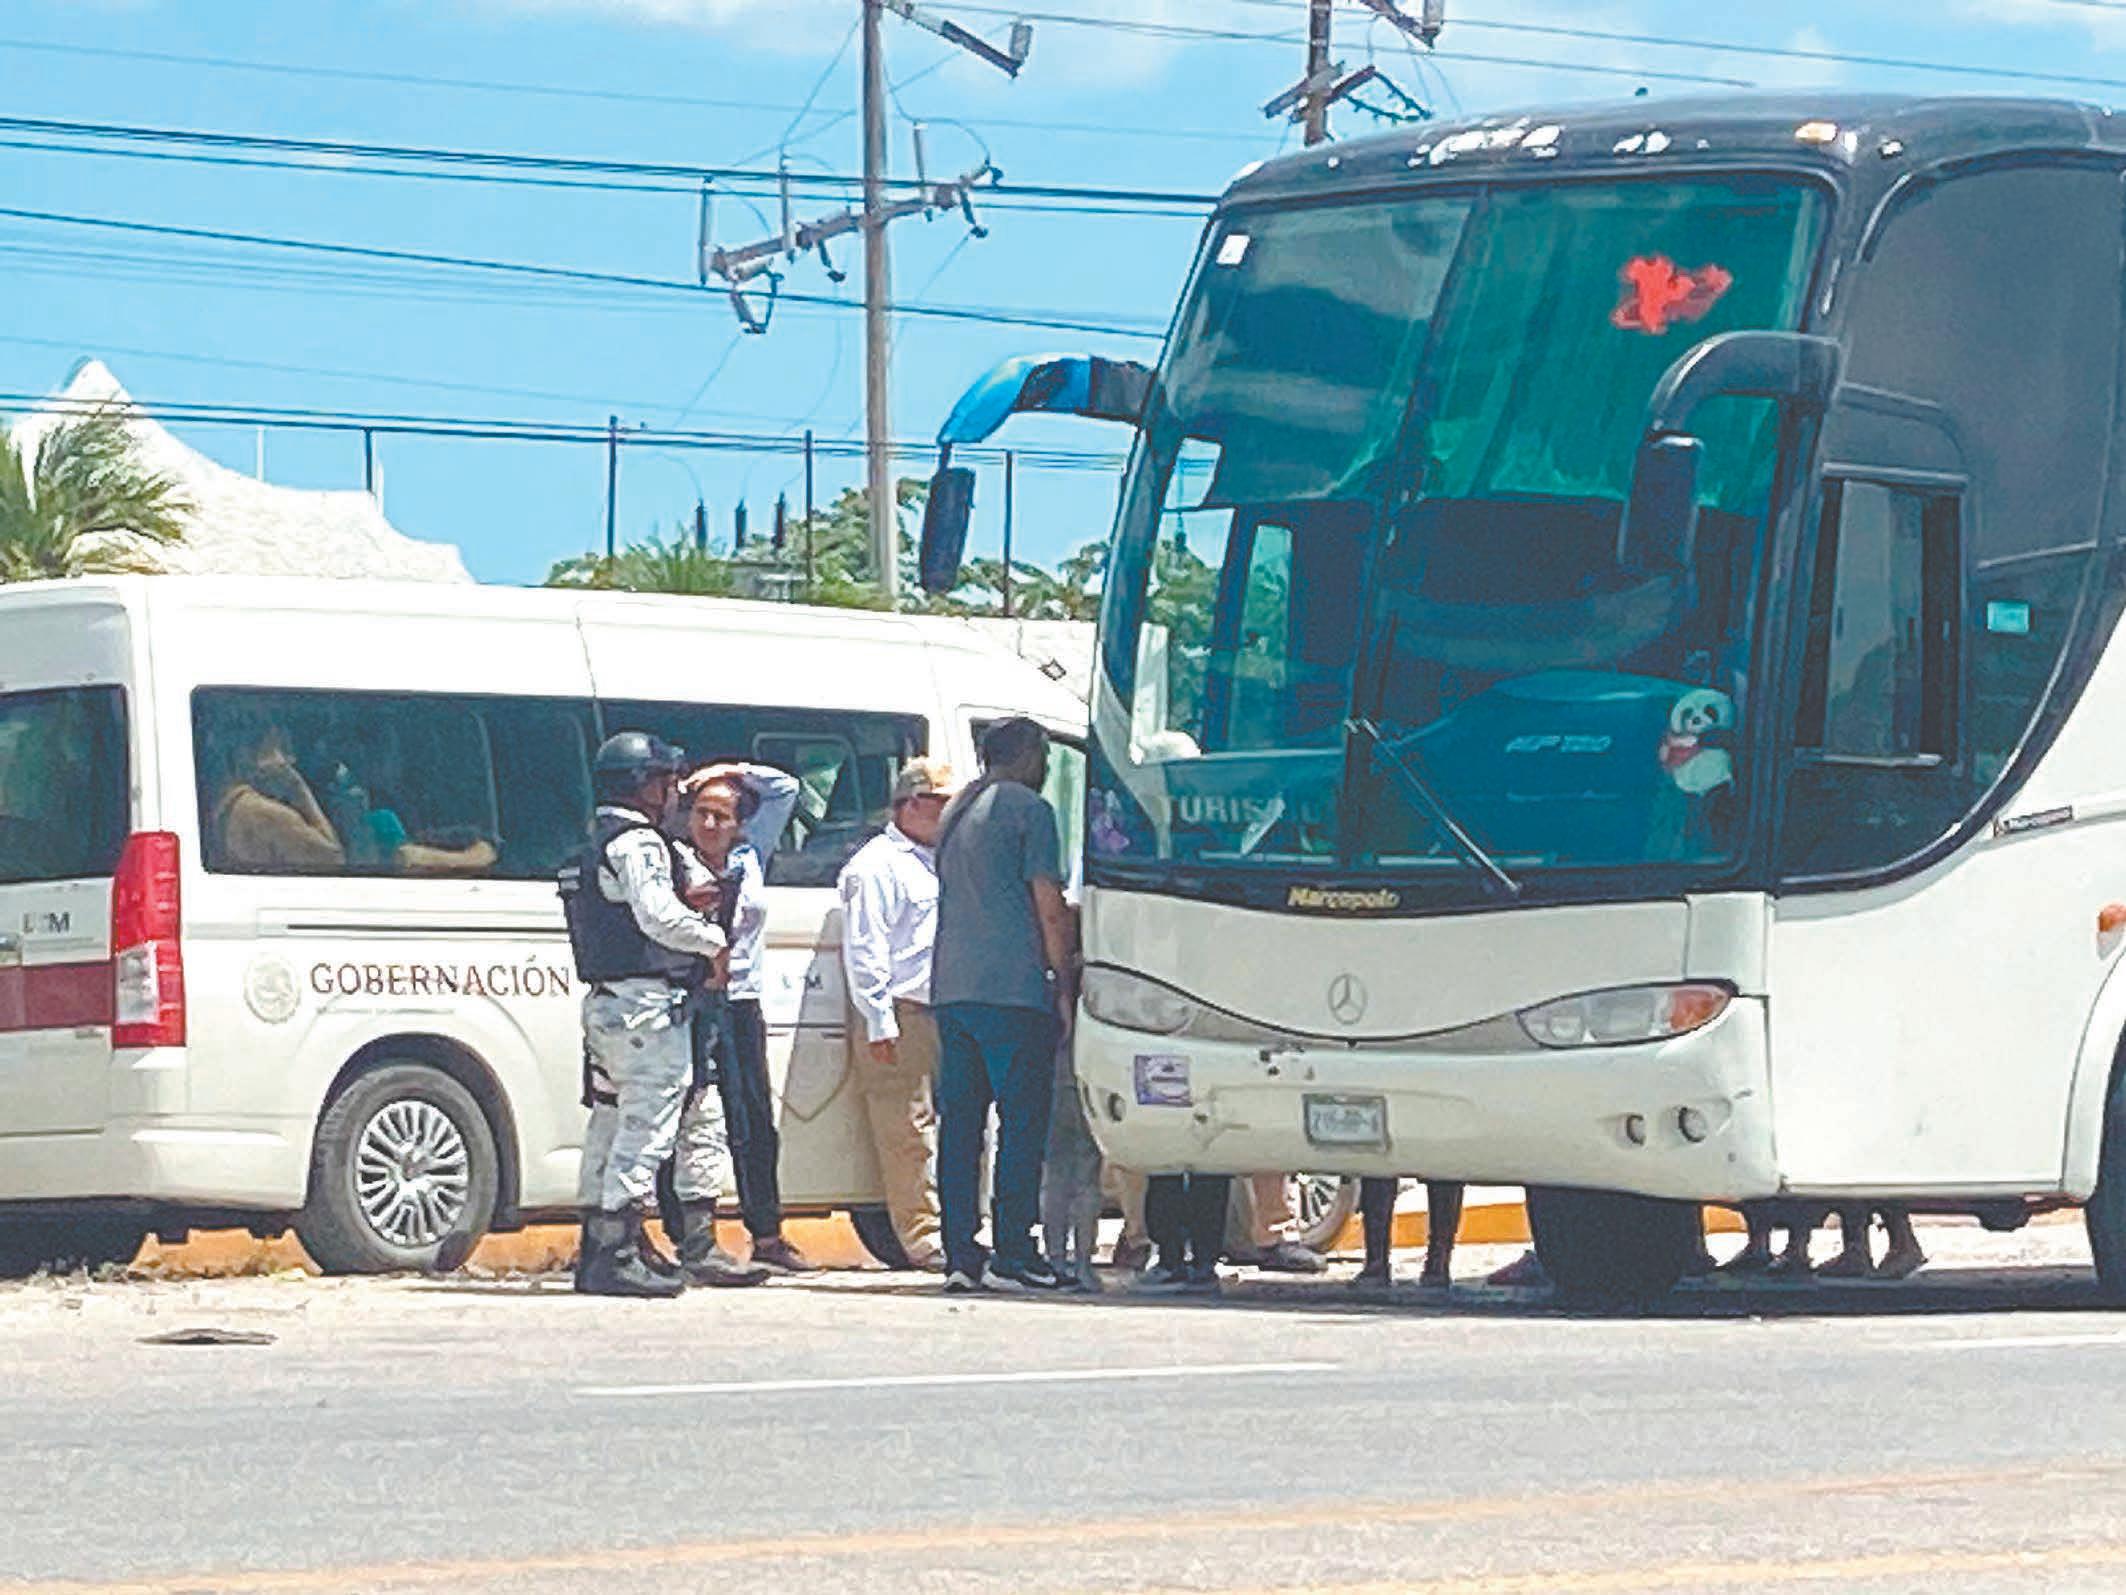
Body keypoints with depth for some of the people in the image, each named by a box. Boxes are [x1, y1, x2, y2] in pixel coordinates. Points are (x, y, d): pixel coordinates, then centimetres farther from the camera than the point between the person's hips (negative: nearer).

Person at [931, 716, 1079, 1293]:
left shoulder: (957, 814, 20)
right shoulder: (1029, 809, -4)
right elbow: (1050, 909, -7)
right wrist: (1066, 982, -1)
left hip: (951, 986, 7)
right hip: (1013, 987, -7)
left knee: (960, 1120, 6)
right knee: (1022, 1121, -5)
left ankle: (960, 1252, 4)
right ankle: (1011, 1253, -9)